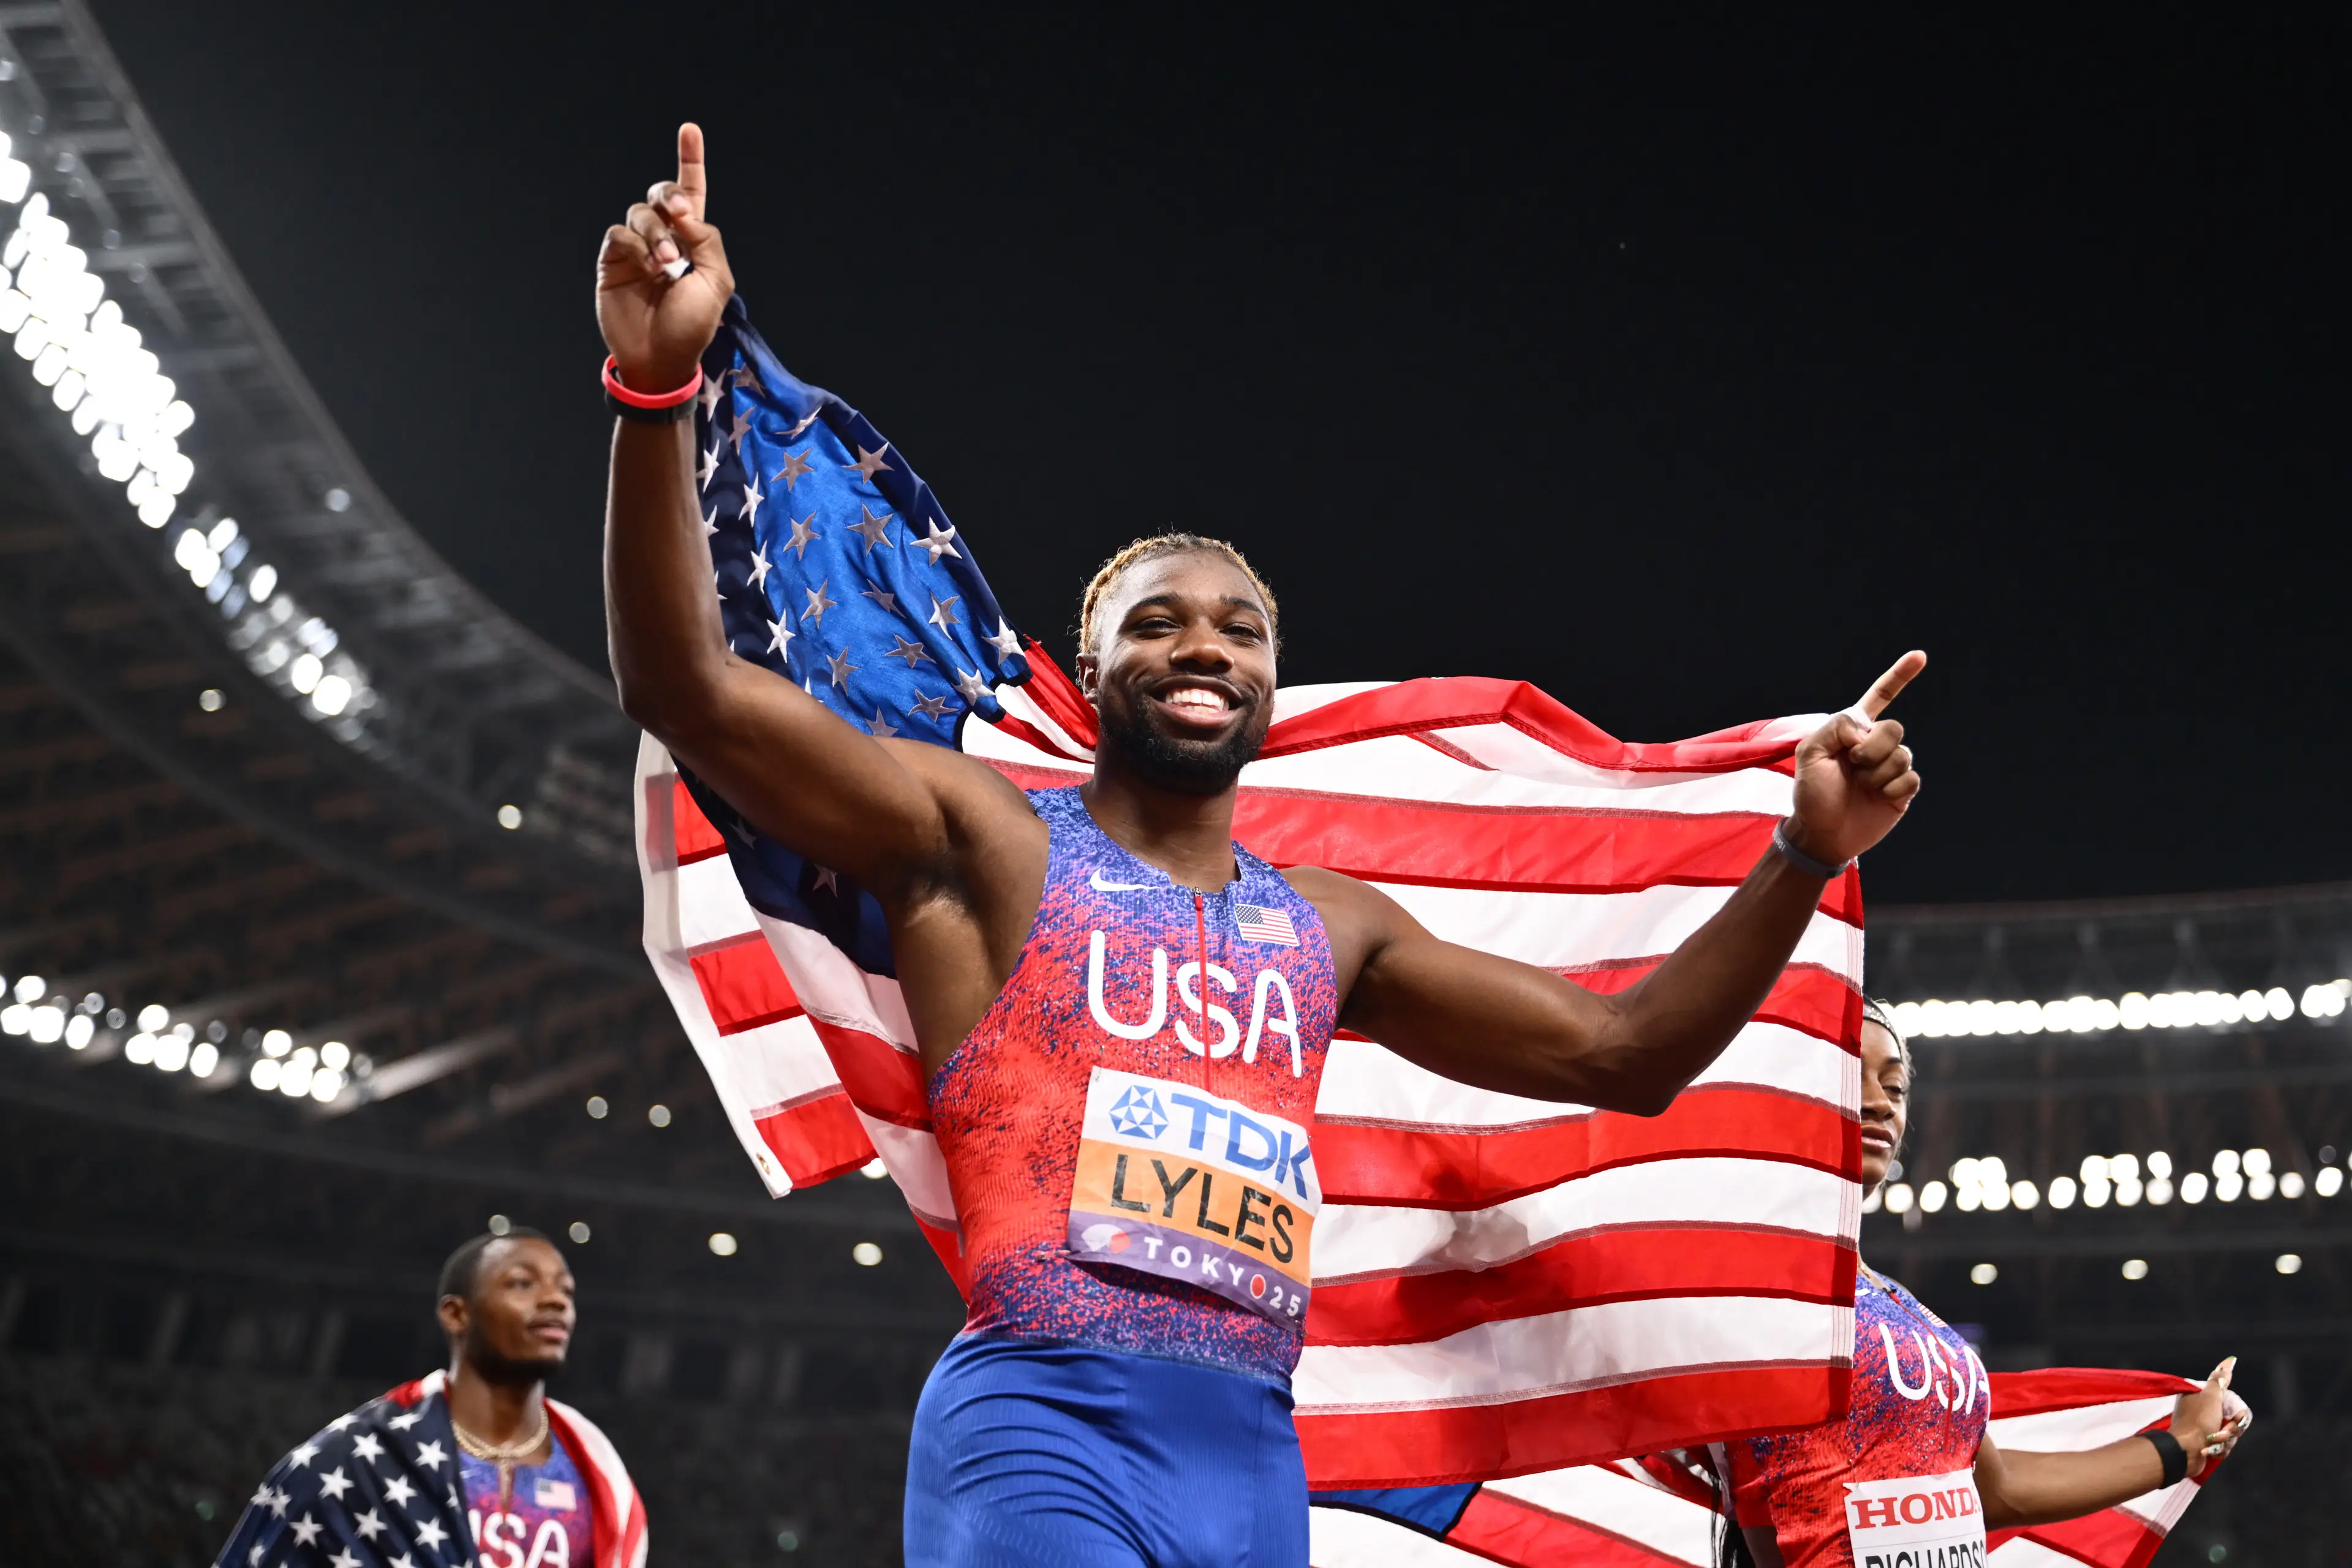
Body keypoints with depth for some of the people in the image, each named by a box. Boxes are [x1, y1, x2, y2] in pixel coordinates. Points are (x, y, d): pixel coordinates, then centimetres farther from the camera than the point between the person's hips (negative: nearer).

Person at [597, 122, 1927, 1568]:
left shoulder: (1331, 927, 18)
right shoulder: (980, 838, 5)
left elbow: (1624, 1052, 21)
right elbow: (690, 688, -7)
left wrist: (1807, 856, 10)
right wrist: (660, 386, -20)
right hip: (1043, 1429, -5)